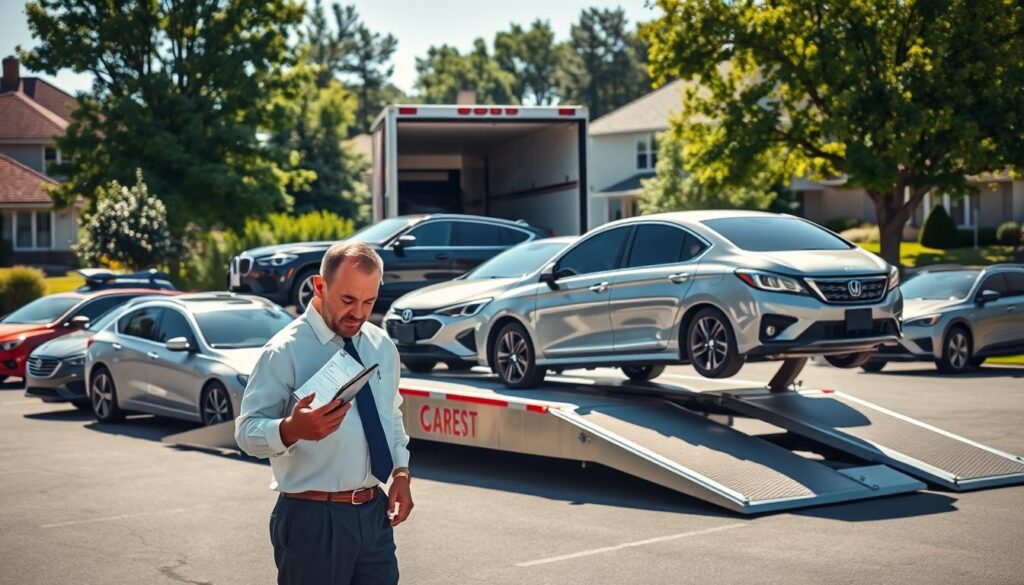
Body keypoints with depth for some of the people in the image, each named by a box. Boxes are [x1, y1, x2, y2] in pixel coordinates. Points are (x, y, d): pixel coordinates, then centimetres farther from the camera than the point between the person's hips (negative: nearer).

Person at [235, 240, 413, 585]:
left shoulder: (382, 346, 9)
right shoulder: (285, 351, -12)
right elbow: (246, 431, -14)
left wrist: (401, 472, 5)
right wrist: (292, 429, -33)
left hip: (374, 513, 6)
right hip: (312, 518, -6)